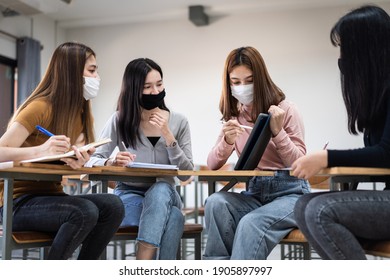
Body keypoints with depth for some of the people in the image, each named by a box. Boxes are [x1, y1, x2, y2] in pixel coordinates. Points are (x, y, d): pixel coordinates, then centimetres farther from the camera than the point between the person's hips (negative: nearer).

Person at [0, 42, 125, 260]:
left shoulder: (81, 113, 8)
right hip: (19, 202, -7)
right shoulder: (40, 107, -15)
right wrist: (40, 151, -42)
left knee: (112, 206, -19)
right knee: (85, 211, -32)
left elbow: (70, 162, -3)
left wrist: (79, 161, -29)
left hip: (51, 196, 7)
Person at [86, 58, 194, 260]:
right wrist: (111, 163, -29)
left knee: (160, 190, -37)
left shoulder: (178, 122, 3)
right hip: (128, 195, -2)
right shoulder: (119, 120, -1)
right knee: (173, 217, -34)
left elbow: (186, 174, -3)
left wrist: (167, 136, -15)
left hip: (165, 196, 2)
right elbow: (93, 161, -5)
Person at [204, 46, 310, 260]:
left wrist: (277, 131, -20)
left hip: (289, 193, -4)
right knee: (215, 202, -27)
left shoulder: (285, 109, -4)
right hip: (254, 193, 4)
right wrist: (227, 140, -18)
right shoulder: (234, 117, 10)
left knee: (250, 224, -33)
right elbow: (212, 165, 2)